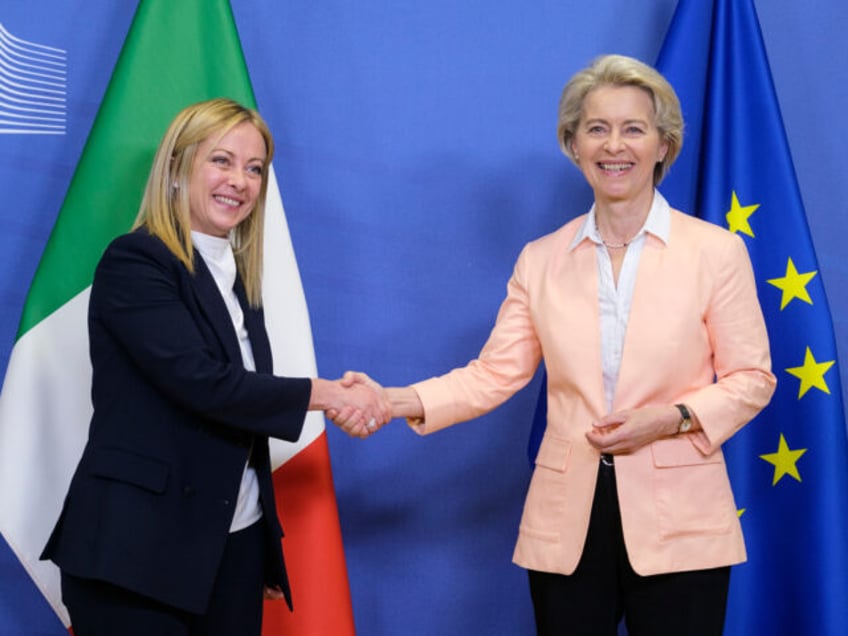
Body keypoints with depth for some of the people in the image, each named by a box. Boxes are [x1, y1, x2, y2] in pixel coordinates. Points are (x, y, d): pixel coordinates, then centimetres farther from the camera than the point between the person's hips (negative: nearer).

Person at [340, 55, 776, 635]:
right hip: (566, 523, 2)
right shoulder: (541, 260, 5)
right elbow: (495, 373, 1)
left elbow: (751, 379, 1)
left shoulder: (716, 251, -2)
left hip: (679, 524, -2)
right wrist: (395, 400, -12)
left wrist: (673, 418, -16)